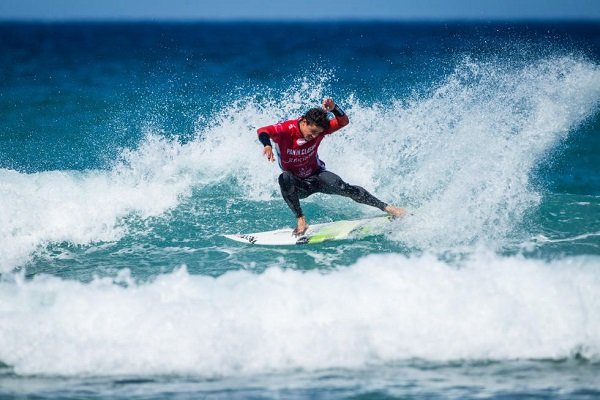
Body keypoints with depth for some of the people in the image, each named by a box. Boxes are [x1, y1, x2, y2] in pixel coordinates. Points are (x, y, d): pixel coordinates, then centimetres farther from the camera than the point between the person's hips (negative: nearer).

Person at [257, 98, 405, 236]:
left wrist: (334, 109, -42)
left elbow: (343, 121, -21)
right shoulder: (286, 129, -25)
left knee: (341, 187, -24)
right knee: (285, 179, -37)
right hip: (298, 185, -2)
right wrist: (267, 145, -65)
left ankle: (386, 207, -16)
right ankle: (300, 220, -31)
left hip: (316, 176, 2)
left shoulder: (319, 128, -14)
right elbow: (262, 132, -42)